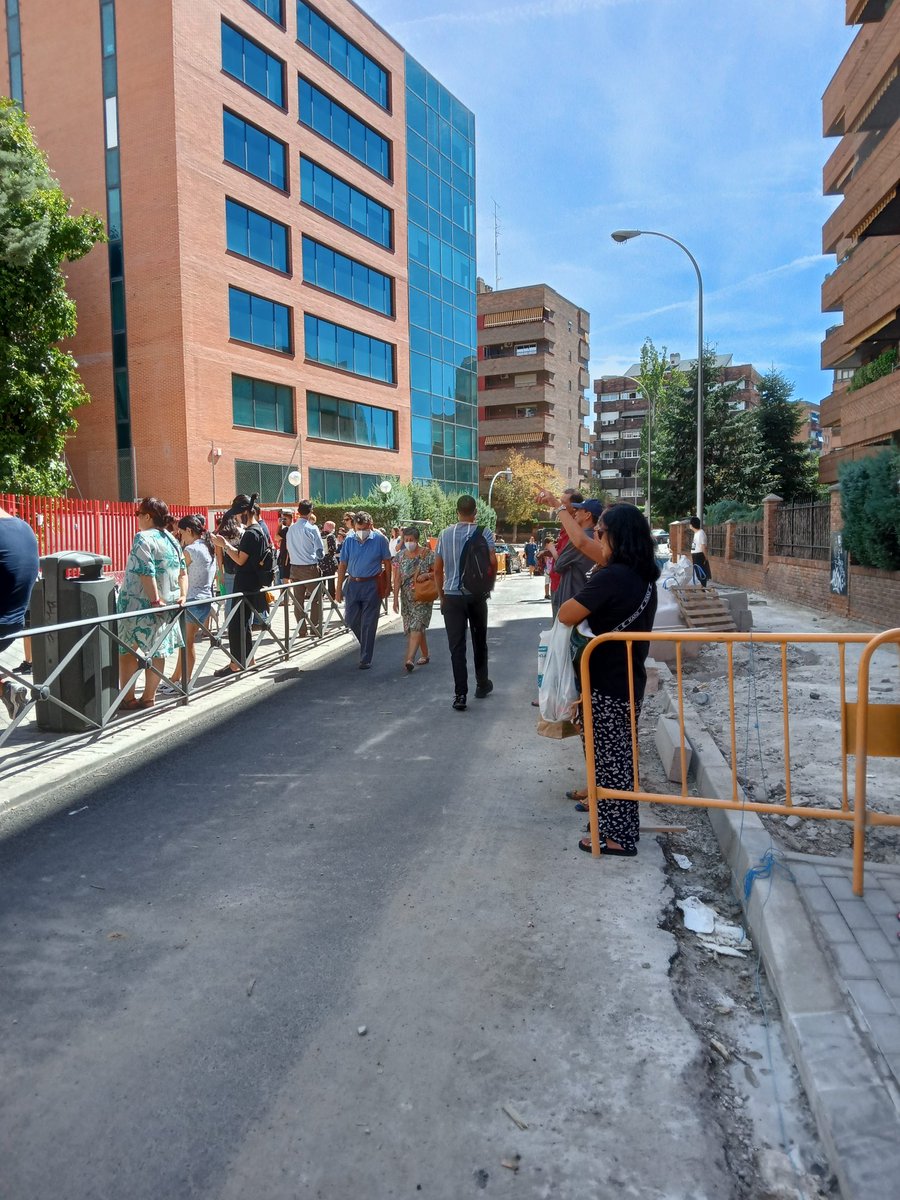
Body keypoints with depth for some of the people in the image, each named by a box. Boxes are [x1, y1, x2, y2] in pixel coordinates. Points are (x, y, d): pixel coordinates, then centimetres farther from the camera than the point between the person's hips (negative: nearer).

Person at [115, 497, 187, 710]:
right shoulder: (172, 540, 10)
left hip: (138, 605, -7)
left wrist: (155, 600, -20)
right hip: (167, 605, 7)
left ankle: (128, 698, 10)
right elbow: (182, 572, 11)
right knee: (157, 651, 11)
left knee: (126, 650, 7)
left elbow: (146, 573, -22)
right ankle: (149, 697, 16)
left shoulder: (143, 538, -13)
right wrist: (182, 595, 5)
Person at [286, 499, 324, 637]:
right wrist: (319, 558, 12)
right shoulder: (312, 528, -12)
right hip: (310, 567, -5)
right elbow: (320, 550, -8)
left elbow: (289, 548, 9)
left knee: (298, 599, 9)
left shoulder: (291, 529, 3)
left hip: (295, 567, 5)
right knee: (315, 599, 6)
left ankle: (302, 630, 13)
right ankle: (316, 629, 6)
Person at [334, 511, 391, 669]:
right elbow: (342, 565, 5)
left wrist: (388, 585, -3)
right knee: (350, 619, 9)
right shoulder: (349, 541, 1)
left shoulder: (380, 540, -6)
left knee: (368, 624, 1)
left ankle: (365, 659, 10)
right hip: (353, 584, 3)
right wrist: (339, 588, 3)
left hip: (372, 586, -3)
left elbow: (387, 563, 0)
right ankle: (366, 643, 36)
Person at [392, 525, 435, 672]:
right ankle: (425, 656, 26)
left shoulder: (427, 554, -6)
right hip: (407, 598, 5)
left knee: (416, 626, -15)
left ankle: (410, 659, -23)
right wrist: (395, 598, 1)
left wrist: (427, 575, -21)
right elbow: (397, 578, 5)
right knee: (416, 627, 11)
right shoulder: (401, 556, 6)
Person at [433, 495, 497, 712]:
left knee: (457, 646, 0)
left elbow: (437, 569, 5)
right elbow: (493, 562, -14)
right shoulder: (484, 533, -3)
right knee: (479, 641, 17)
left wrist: (441, 596, 14)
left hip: (452, 596, 0)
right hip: (477, 595, 0)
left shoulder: (445, 534, 4)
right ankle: (482, 685, 30)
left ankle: (460, 695, -4)